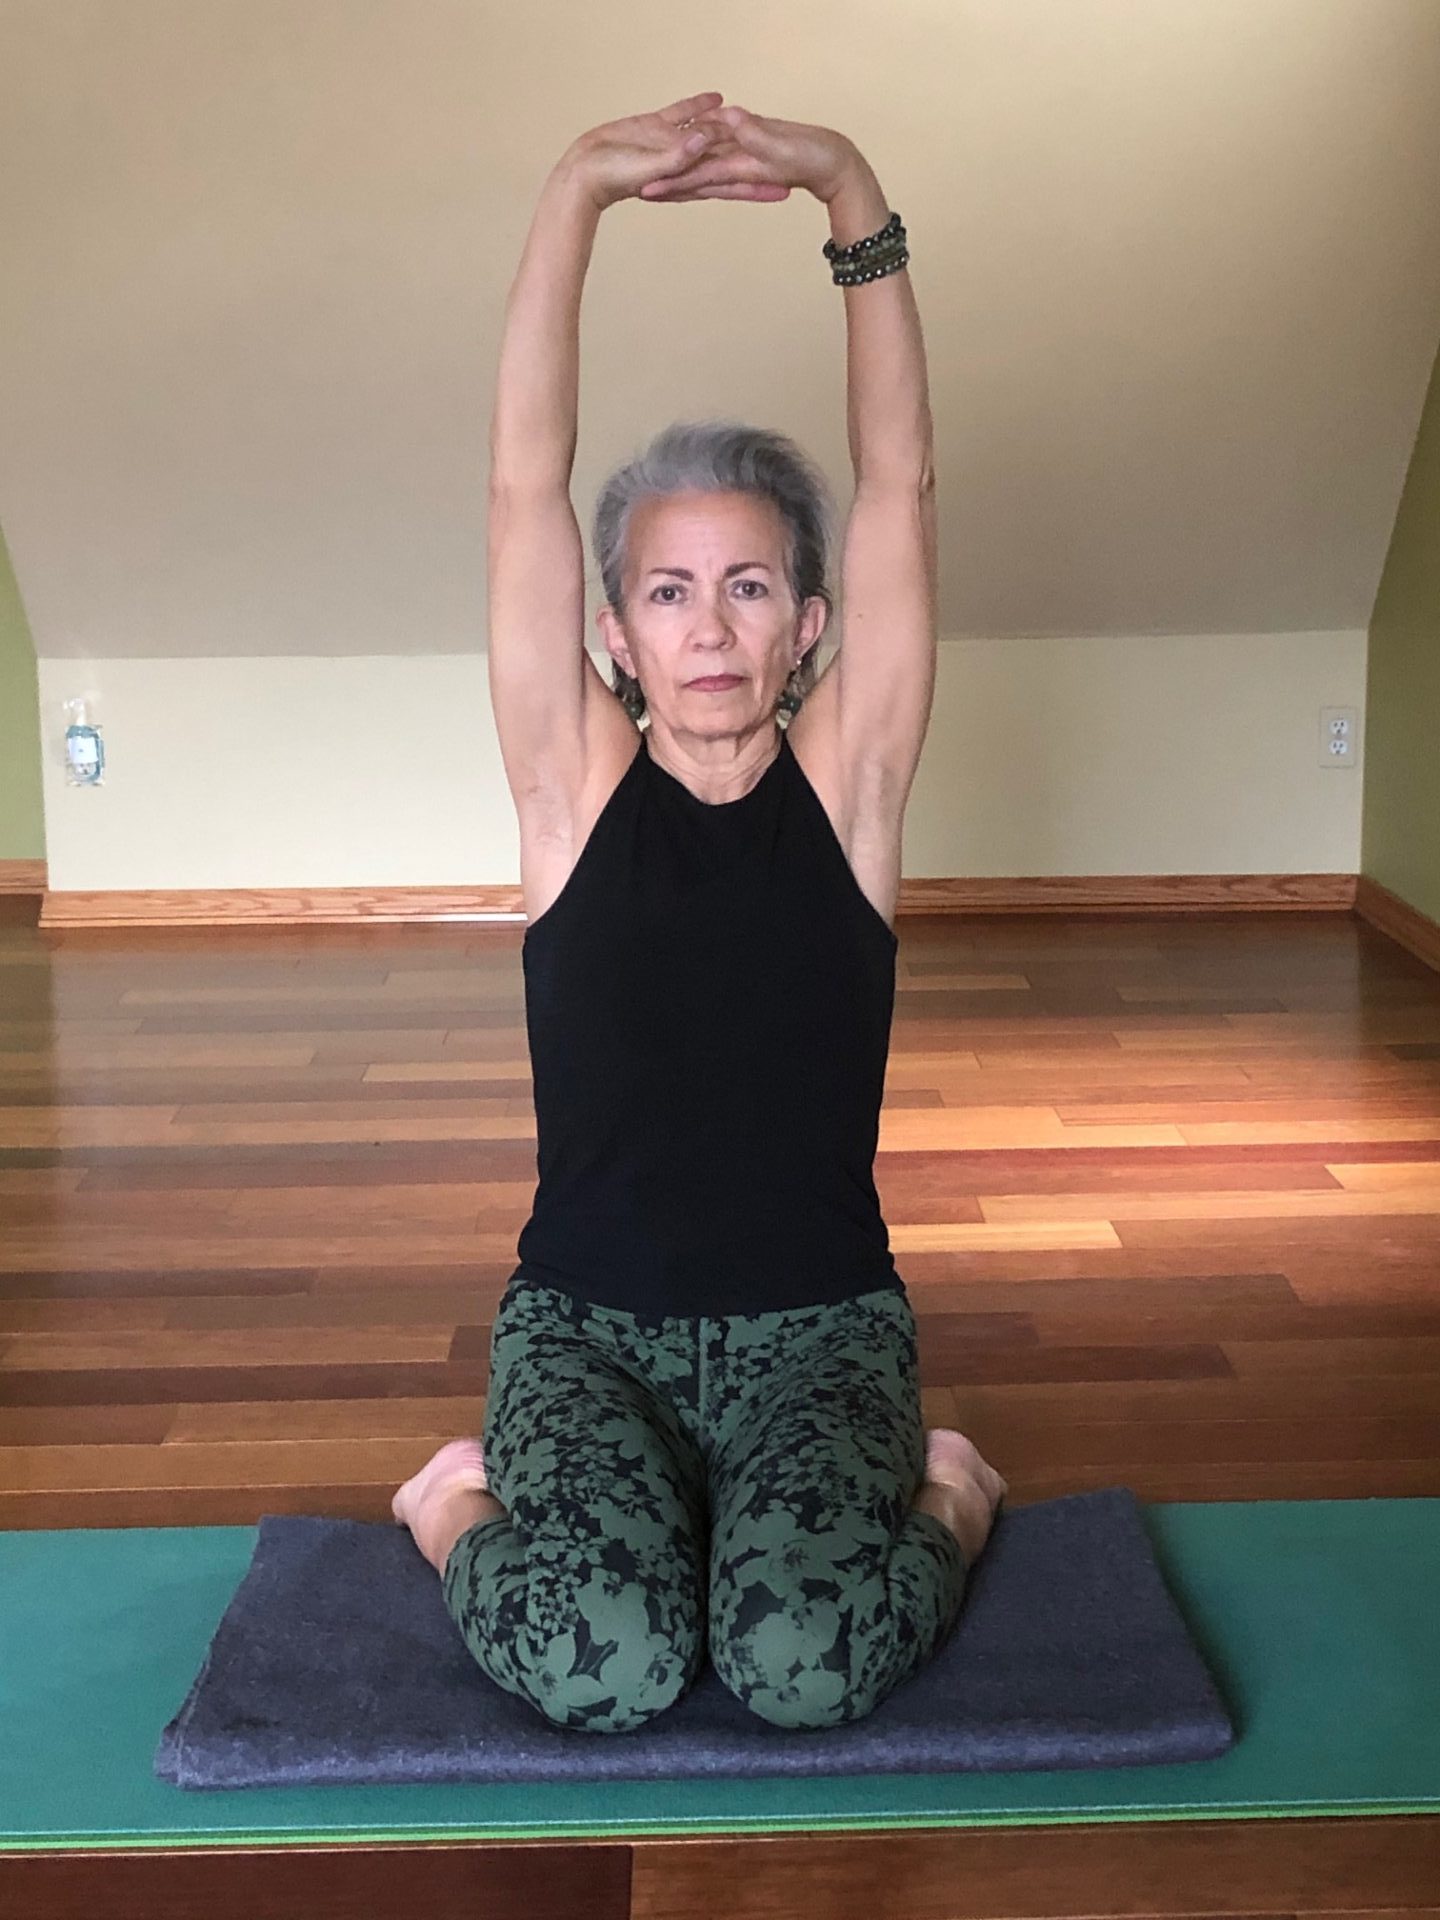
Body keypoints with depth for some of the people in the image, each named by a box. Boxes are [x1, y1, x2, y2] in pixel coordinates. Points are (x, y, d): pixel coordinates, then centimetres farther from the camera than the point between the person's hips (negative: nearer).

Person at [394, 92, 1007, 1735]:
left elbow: (898, 486, -10)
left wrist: (851, 197, -18)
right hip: (585, 1315, 0)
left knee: (803, 1660, -26)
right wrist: (578, 196, -20)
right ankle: (461, 1508, 9)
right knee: (598, 1660, -27)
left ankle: (942, 1497, 10)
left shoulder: (846, 784, -2)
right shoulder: (575, 784, -3)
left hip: (821, 1319, 1)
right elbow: (524, 485, -12)